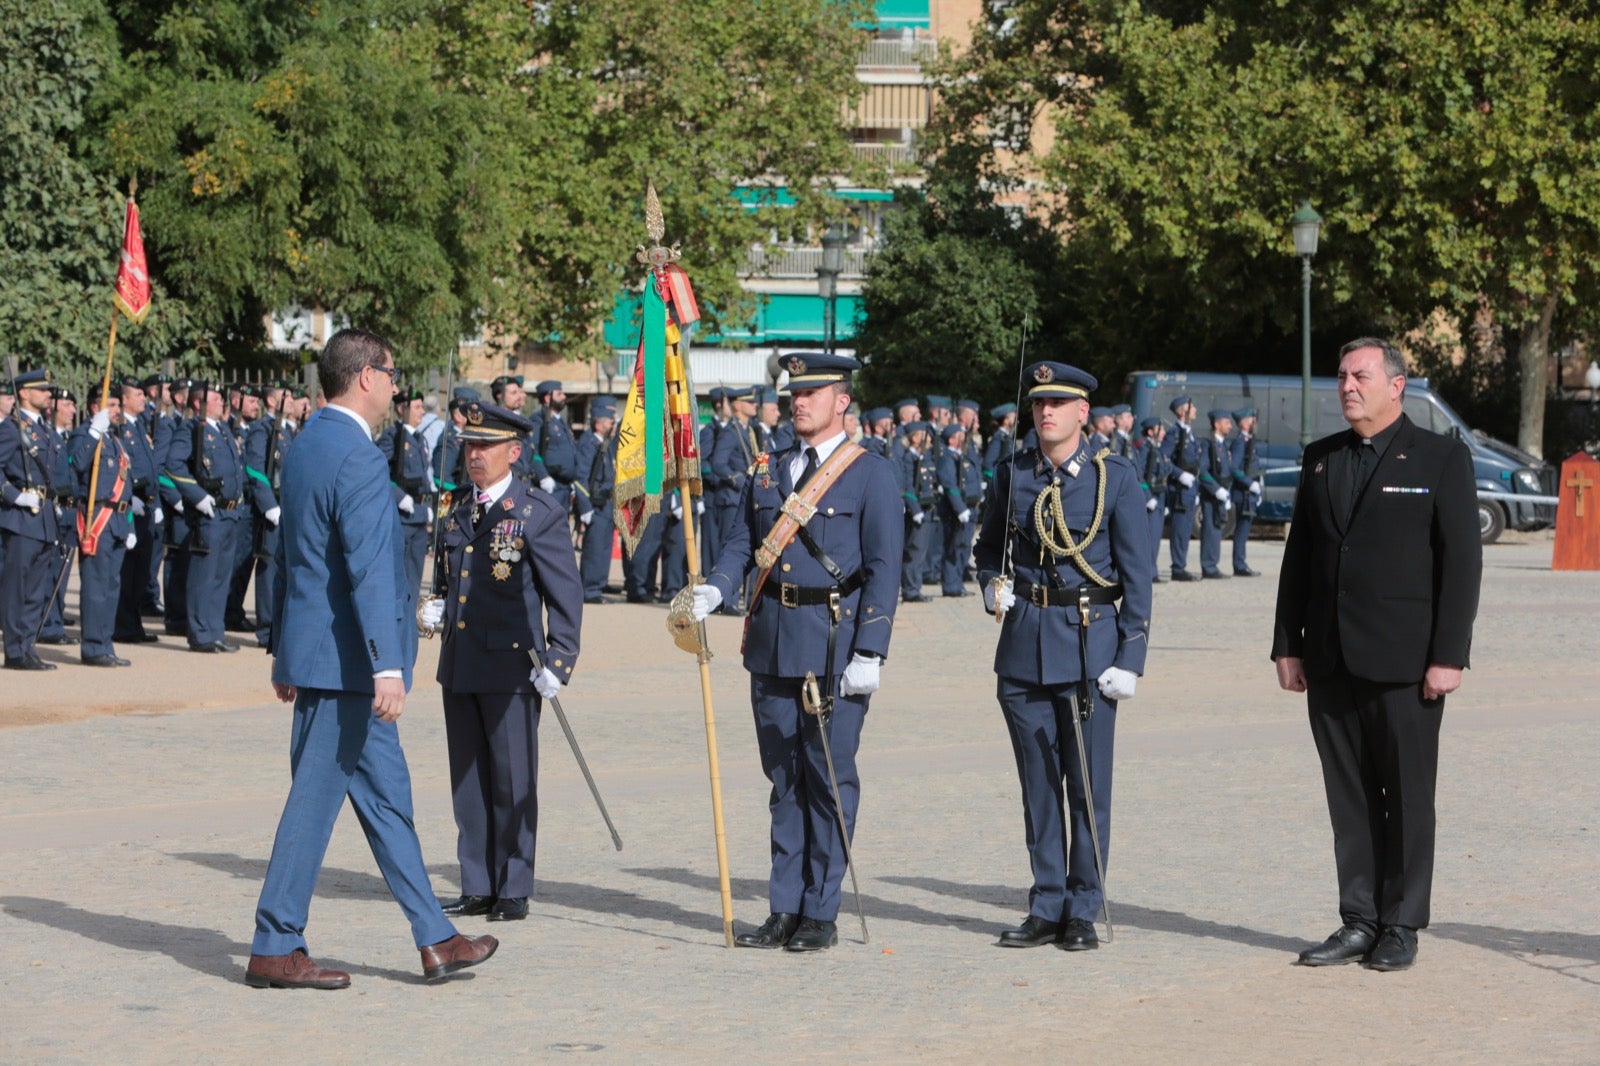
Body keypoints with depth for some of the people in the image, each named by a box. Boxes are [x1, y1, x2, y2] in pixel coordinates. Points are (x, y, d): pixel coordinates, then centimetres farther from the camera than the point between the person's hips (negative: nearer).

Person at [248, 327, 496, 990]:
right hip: (344, 659, -10)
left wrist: (282, 649, 25)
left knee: (386, 795, 13)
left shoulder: (305, 447, 13)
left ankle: (435, 939, 19)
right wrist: (387, 667, -27)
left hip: (313, 650, 10)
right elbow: (369, 571, -24)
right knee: (316, 798, -3)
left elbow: (288, 557, 19)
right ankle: (274, 949, 4)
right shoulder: (357, 458, -18)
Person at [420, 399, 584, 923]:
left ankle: (514, 891, 8)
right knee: (468, 780, 10)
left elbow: (565, 593, -8)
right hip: (460, 665, 6)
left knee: (513, 781, 0)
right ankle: (477, 888, 17)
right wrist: (438, 609, 4)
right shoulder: (458, 511, 13)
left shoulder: (538, 513, -7)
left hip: (511, 666, -6)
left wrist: (558, 661, -16)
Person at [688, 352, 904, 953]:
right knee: (783, 778, 9)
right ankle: (785, 910, 15)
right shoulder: (767, 471, 14)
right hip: (772, 643, 5)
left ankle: (821, 914, 6)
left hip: (835, 643, -5)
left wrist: (869, 654, -14)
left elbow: (883, 568, -7)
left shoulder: (870, 474, -3)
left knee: (830, 777, -1)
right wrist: (713, 593, -9)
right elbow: (742, 546, 13)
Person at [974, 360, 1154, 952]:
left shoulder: (1115, 477, -2)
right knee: (1038, 782, 7)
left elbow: (1137, 574, -2)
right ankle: (1046, 907, 15)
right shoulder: (1014, 474, 7)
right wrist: (993, 583, 2)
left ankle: (1083, 912, 8)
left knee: (1088, 786, 0)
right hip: (1024, 643, 3)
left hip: (1089, 644, -3)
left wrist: (1130, 658, -8)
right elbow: (989, 543, 24)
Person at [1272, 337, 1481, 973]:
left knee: (1407, 796, 2)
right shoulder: (1320, 459, 13)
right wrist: (1287, 645, 8)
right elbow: (1298, 556, 15)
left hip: (1404, 660, -4)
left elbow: (1461, 562, -5)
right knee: (1348, 798, 7)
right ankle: (1359, 921, 13)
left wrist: (1448, 656, -11)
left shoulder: (1441, 459, -2)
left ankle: (1402, 927, 10)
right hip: (1331, 660, 5)